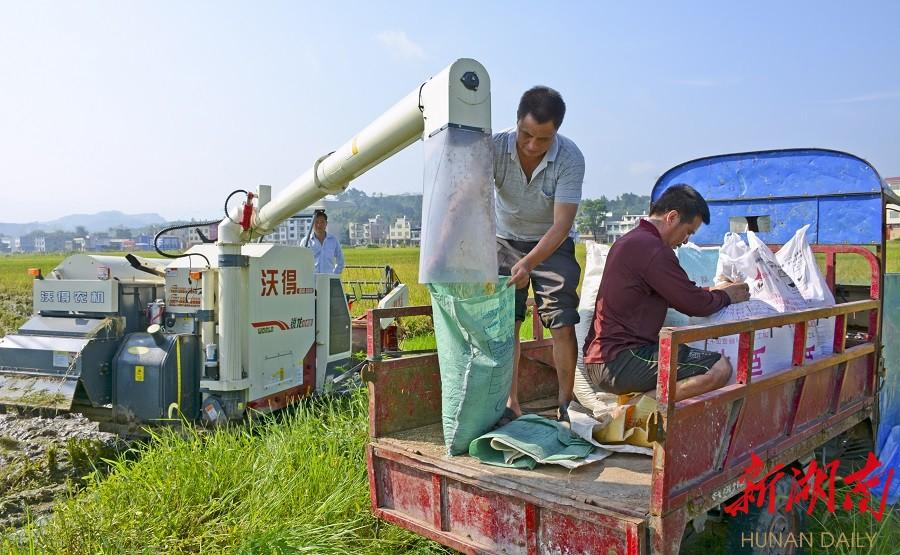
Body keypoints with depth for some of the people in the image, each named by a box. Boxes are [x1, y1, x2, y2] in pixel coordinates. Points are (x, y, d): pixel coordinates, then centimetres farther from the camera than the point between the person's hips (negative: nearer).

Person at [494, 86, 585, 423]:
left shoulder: (570, 158, -26)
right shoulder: (496, 147, -23)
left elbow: (561, 225, -29)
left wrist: (528, 263, -44)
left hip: (552, 244, -1)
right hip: (506, 241, 1)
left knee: (563, 325, -9)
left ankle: (566, 403, 5)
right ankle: (510, 405, 5)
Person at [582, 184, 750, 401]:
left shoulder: (628, 241, 17)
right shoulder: (651, 248, -15)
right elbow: (695, 304, -10)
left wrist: (715, 291, 20)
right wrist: (727, 296, 9)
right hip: (620, 363, -11)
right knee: (719, 368, -17)